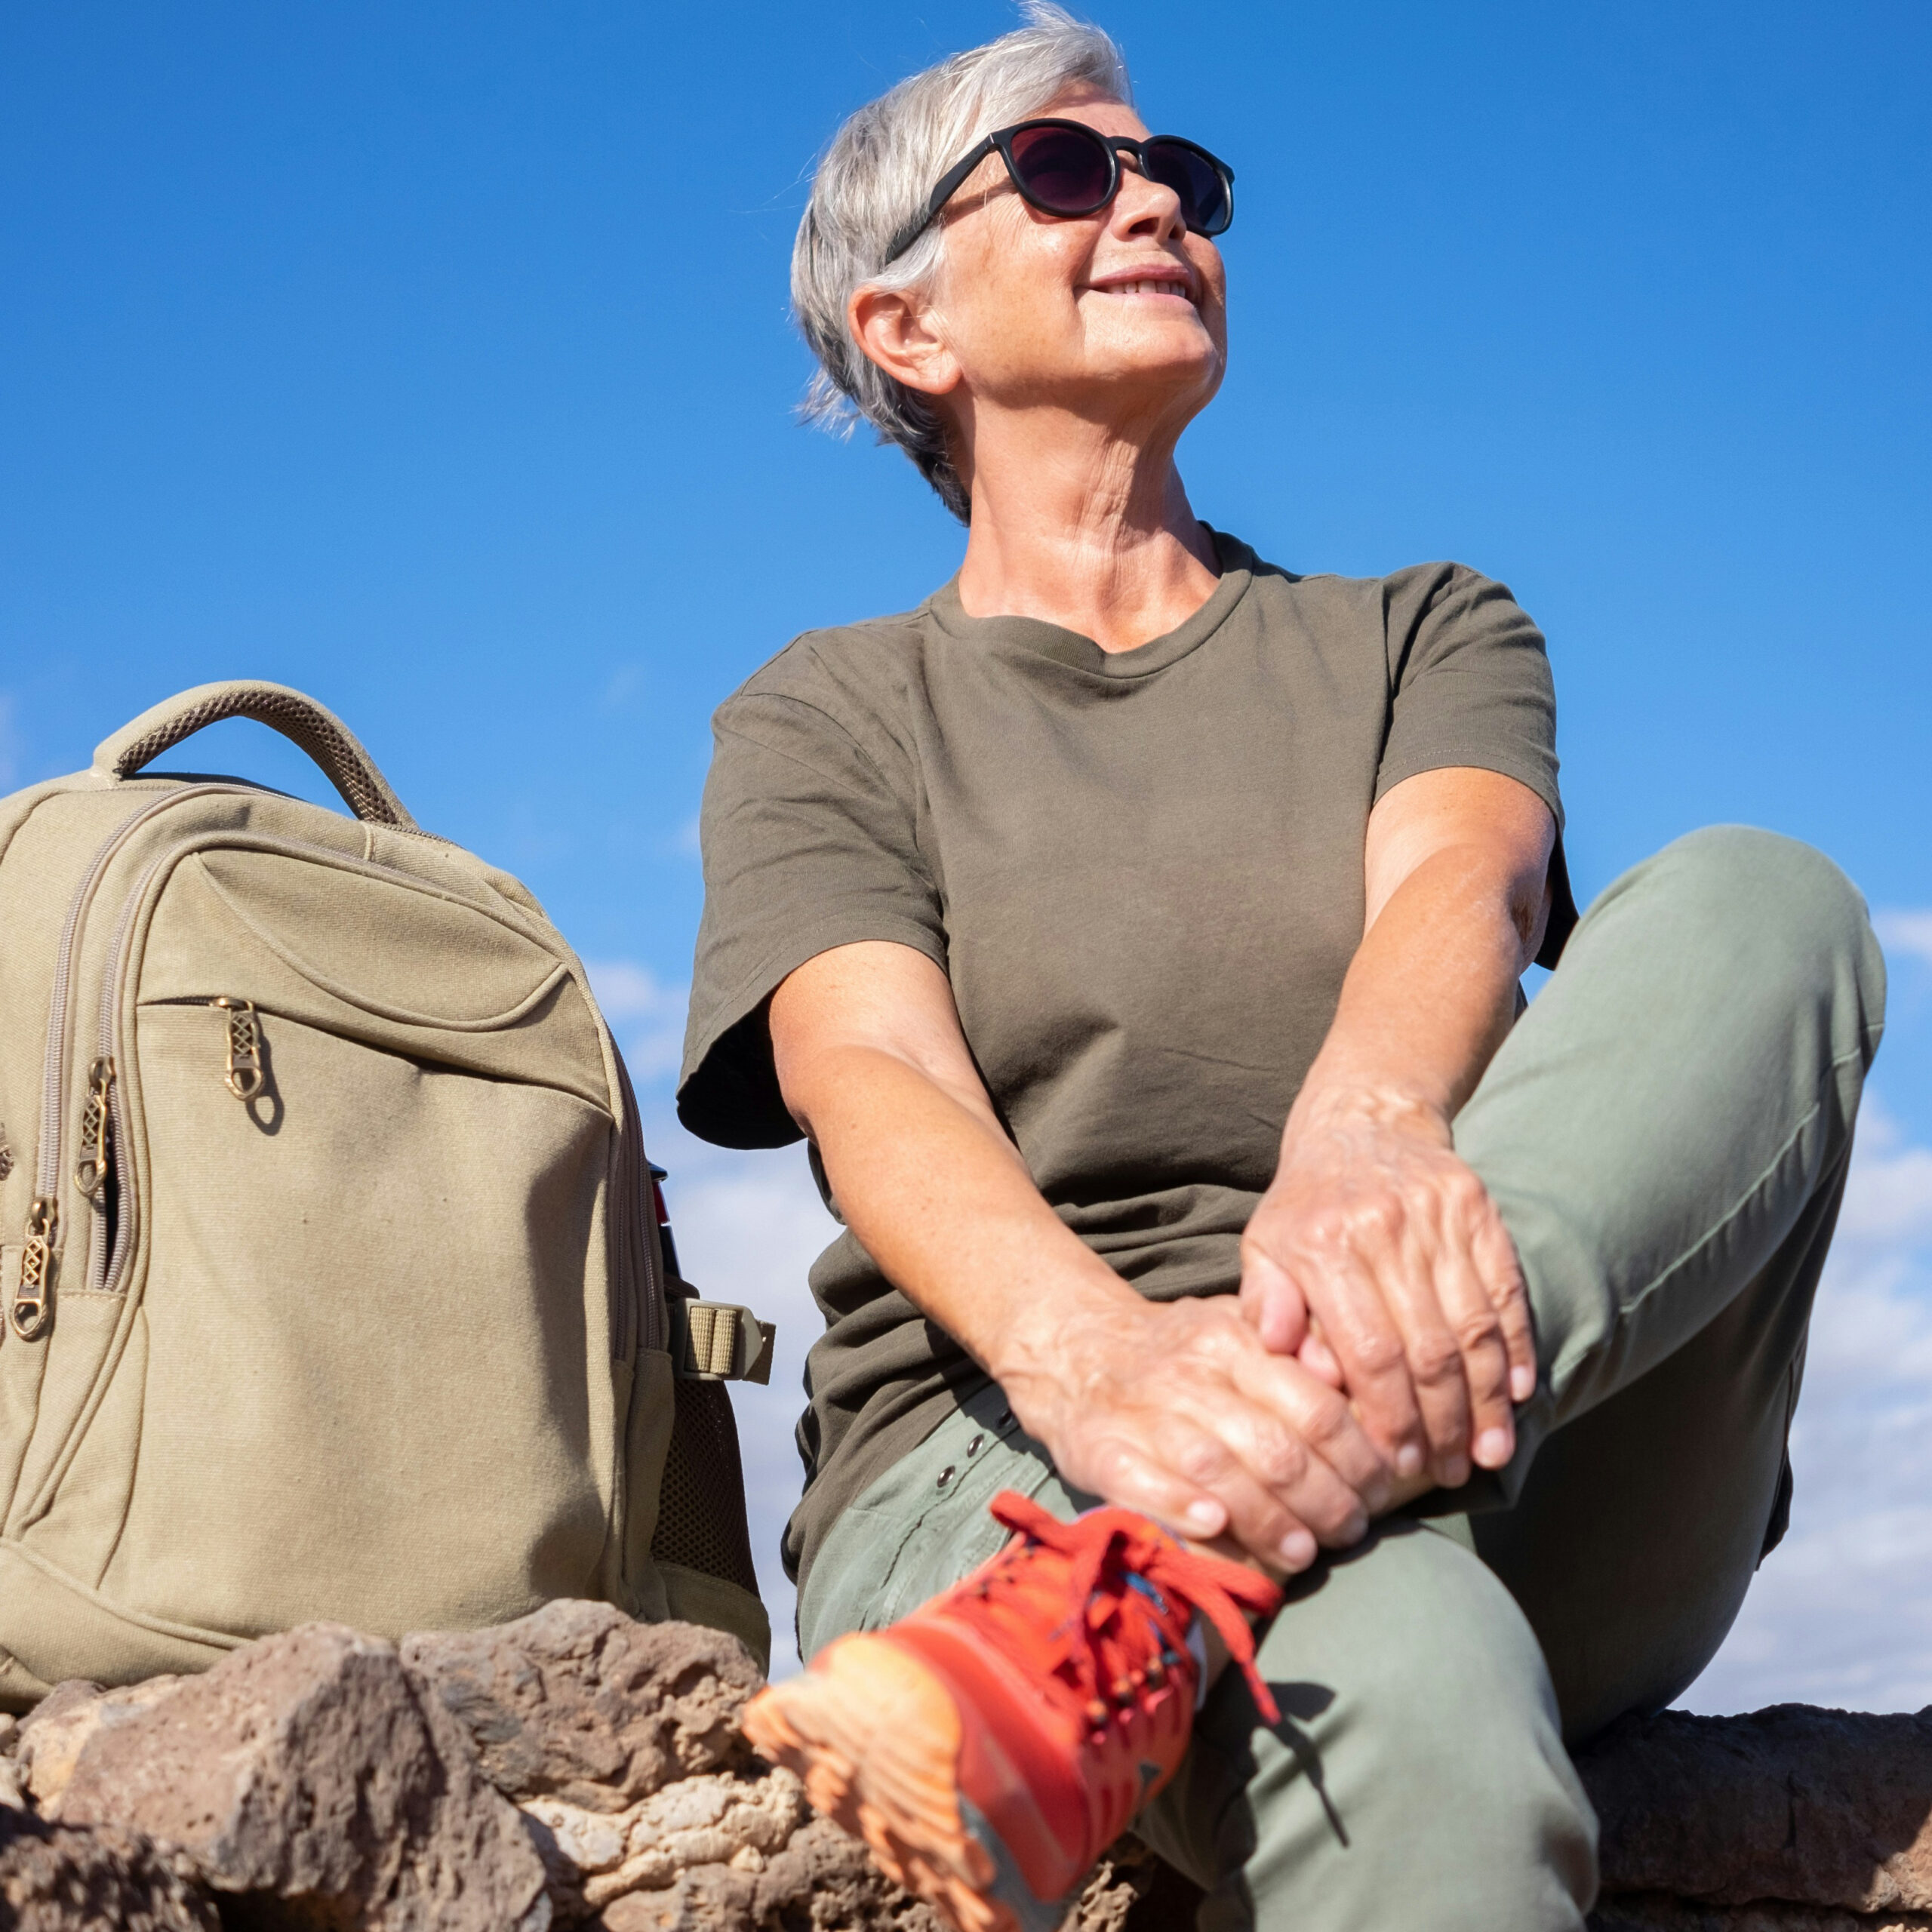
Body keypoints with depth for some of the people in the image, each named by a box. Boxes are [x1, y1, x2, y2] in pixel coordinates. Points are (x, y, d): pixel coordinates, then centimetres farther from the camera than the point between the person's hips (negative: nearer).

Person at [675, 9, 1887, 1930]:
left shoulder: (1419, 637, 21)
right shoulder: (824, 724, 15)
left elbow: (1455, 892, -3)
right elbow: (874, 1091, -6)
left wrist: (1362, 1138, -30)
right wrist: (1095, 1356, -31)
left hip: (1522, 1461, 4)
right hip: (1003, 1452, -4)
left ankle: (1145, 1616, -38)